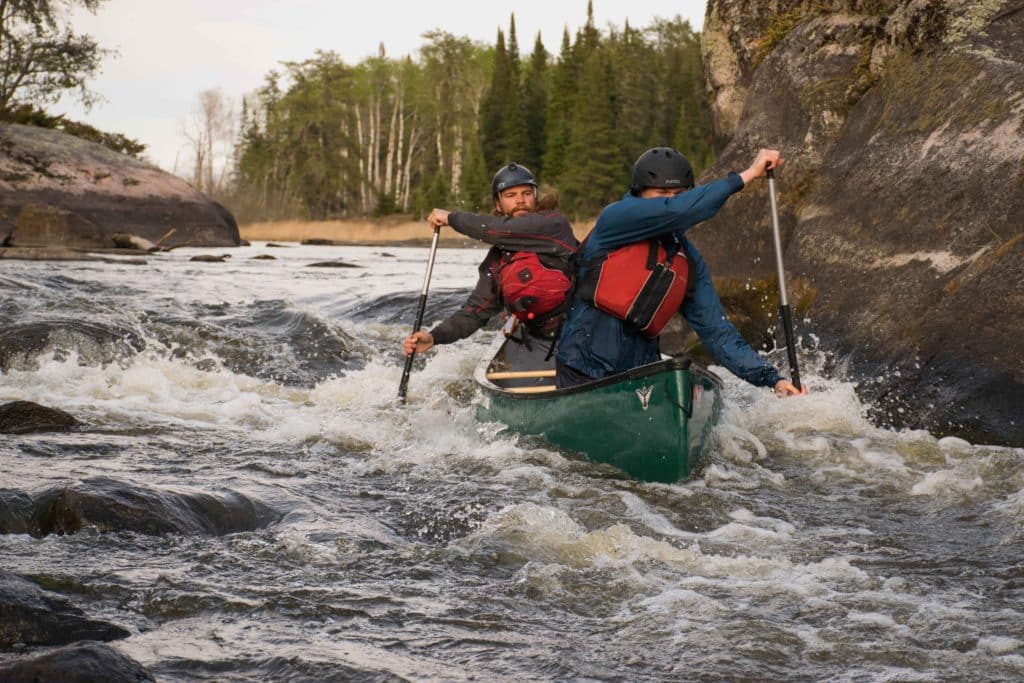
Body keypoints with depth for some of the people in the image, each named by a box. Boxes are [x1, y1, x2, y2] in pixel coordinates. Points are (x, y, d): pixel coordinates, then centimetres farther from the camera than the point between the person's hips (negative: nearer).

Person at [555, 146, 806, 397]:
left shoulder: (690, 262, 11)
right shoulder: (614, 220, -7)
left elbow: (717, 331, 10)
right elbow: (675, 211, -24)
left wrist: (772, 378, -1)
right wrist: (745, 176, -19)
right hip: (582, 376, -7)